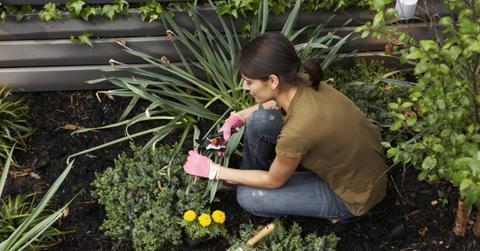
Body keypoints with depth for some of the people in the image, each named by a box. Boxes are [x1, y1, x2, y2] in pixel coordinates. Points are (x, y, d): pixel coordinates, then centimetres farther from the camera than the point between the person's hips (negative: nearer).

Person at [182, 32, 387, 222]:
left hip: (353, 193, -7)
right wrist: (238, 117, -1)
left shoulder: (298, 130, -38)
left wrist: (215, 171, -8)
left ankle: (337, 210, 11)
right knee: (259, 120, -8)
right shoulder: (299, 83, -17)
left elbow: (273, 181, -17)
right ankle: (250, 174, 20)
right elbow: (277, 102, 12)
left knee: (248, 196, -6)